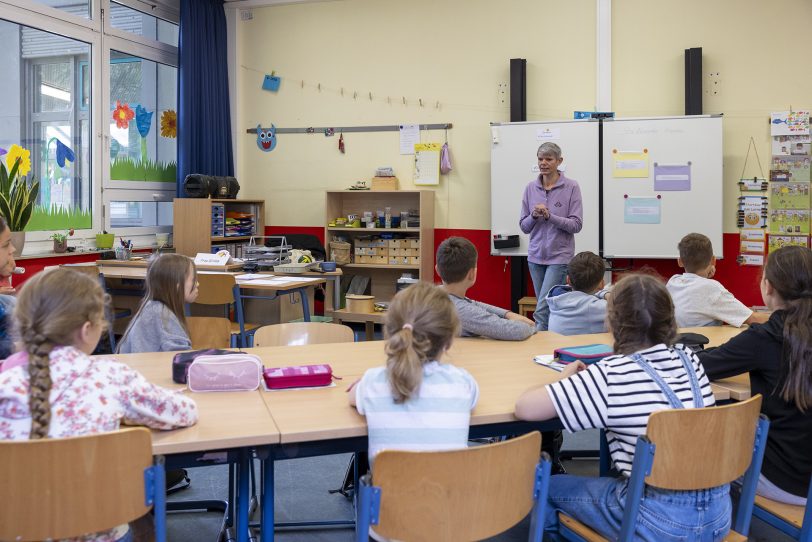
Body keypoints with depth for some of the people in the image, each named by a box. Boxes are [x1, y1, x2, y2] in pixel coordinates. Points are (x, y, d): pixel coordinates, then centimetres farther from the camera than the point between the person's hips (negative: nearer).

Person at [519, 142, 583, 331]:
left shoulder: (571, 187, -6)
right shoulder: (531, 188, 4)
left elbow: (576, 225, -9)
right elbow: (524, 226, 7)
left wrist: (550, 216, -21)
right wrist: (534, 216, -14)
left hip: (559, 256, -4)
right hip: (536, 255, 4)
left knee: (543, 309, -11)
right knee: (549, 307, 14)